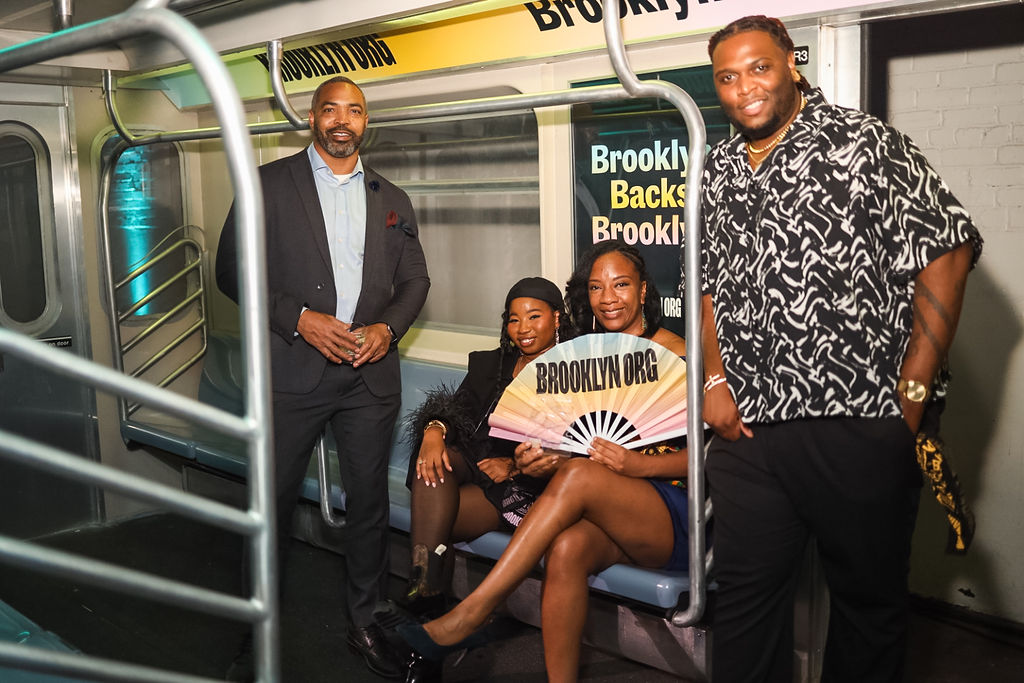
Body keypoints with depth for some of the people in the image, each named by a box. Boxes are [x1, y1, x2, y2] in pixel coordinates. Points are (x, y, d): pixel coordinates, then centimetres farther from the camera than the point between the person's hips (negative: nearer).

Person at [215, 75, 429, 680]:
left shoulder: (392, 200, 14)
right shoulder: (270, 183, 3)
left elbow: (415, 280, 14)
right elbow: (234, 269, -3)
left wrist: (389, 327, -6)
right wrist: (301, 319, -14)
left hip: (371, 374, 3)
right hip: (293, 372, -2)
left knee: (370, 503, 9)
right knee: (275, 499, 7)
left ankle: (365, 623, 25)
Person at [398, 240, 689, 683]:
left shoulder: (674, 354, 0)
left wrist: (637, 464, -22)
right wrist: (537, 457, -8)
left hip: (671, 513, -4)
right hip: (609, 516, 4)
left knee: (580, 475, -33)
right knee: (566, 549, -33)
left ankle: (466, 618, -30)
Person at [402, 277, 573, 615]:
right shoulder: (488, 364, 21)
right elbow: (460, 408, 6)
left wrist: (516, 465, -19)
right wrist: (435, 430, -18)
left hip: (529, 486, -5)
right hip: (476, 465, 5)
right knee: (433, 461, -29)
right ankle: (424, 581, -36)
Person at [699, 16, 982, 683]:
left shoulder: (865, 142, -5)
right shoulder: (718, 171, 13)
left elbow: (948, 251, -9)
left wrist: (913, 390, -11)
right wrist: (715, 380, 6)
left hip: (860, 427, -4)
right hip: (747, 429, 5)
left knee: (870, 597, 13)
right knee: (745, 593, 14)